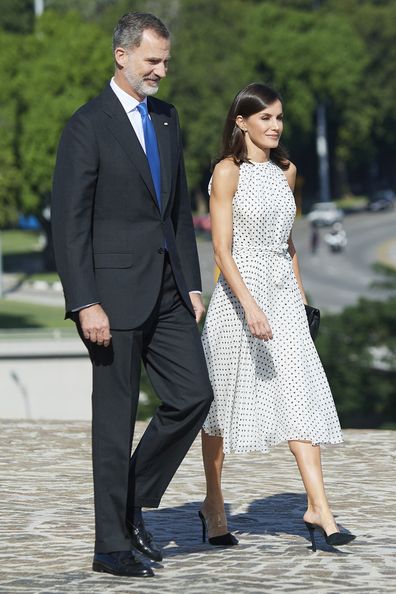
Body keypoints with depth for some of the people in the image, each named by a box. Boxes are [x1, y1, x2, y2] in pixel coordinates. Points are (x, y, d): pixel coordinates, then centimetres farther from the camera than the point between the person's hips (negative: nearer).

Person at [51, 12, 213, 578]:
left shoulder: (166, 118, 13)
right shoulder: (87, 126, -10)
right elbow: (70, 222, -13)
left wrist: (192, 285, 14)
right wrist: (86, 304, -18)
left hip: (167, 290, 7)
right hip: (116, 292, -7)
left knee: (194, 396, 2)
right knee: (115, 418, 0)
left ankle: (132, 503, 18)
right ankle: (112, 546, 8)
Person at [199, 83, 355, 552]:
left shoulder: (285, 171, 11)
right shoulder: (228, 172, -8)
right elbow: (222, 250, -14)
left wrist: (300, 293, 21)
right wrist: (250, 306, -25)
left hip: (283, 292, 5)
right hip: (240, 291, -5)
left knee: (301, 394, -6)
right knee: (225, 397, 6)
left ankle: (318, 507, -11)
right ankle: (213, 505, 20)